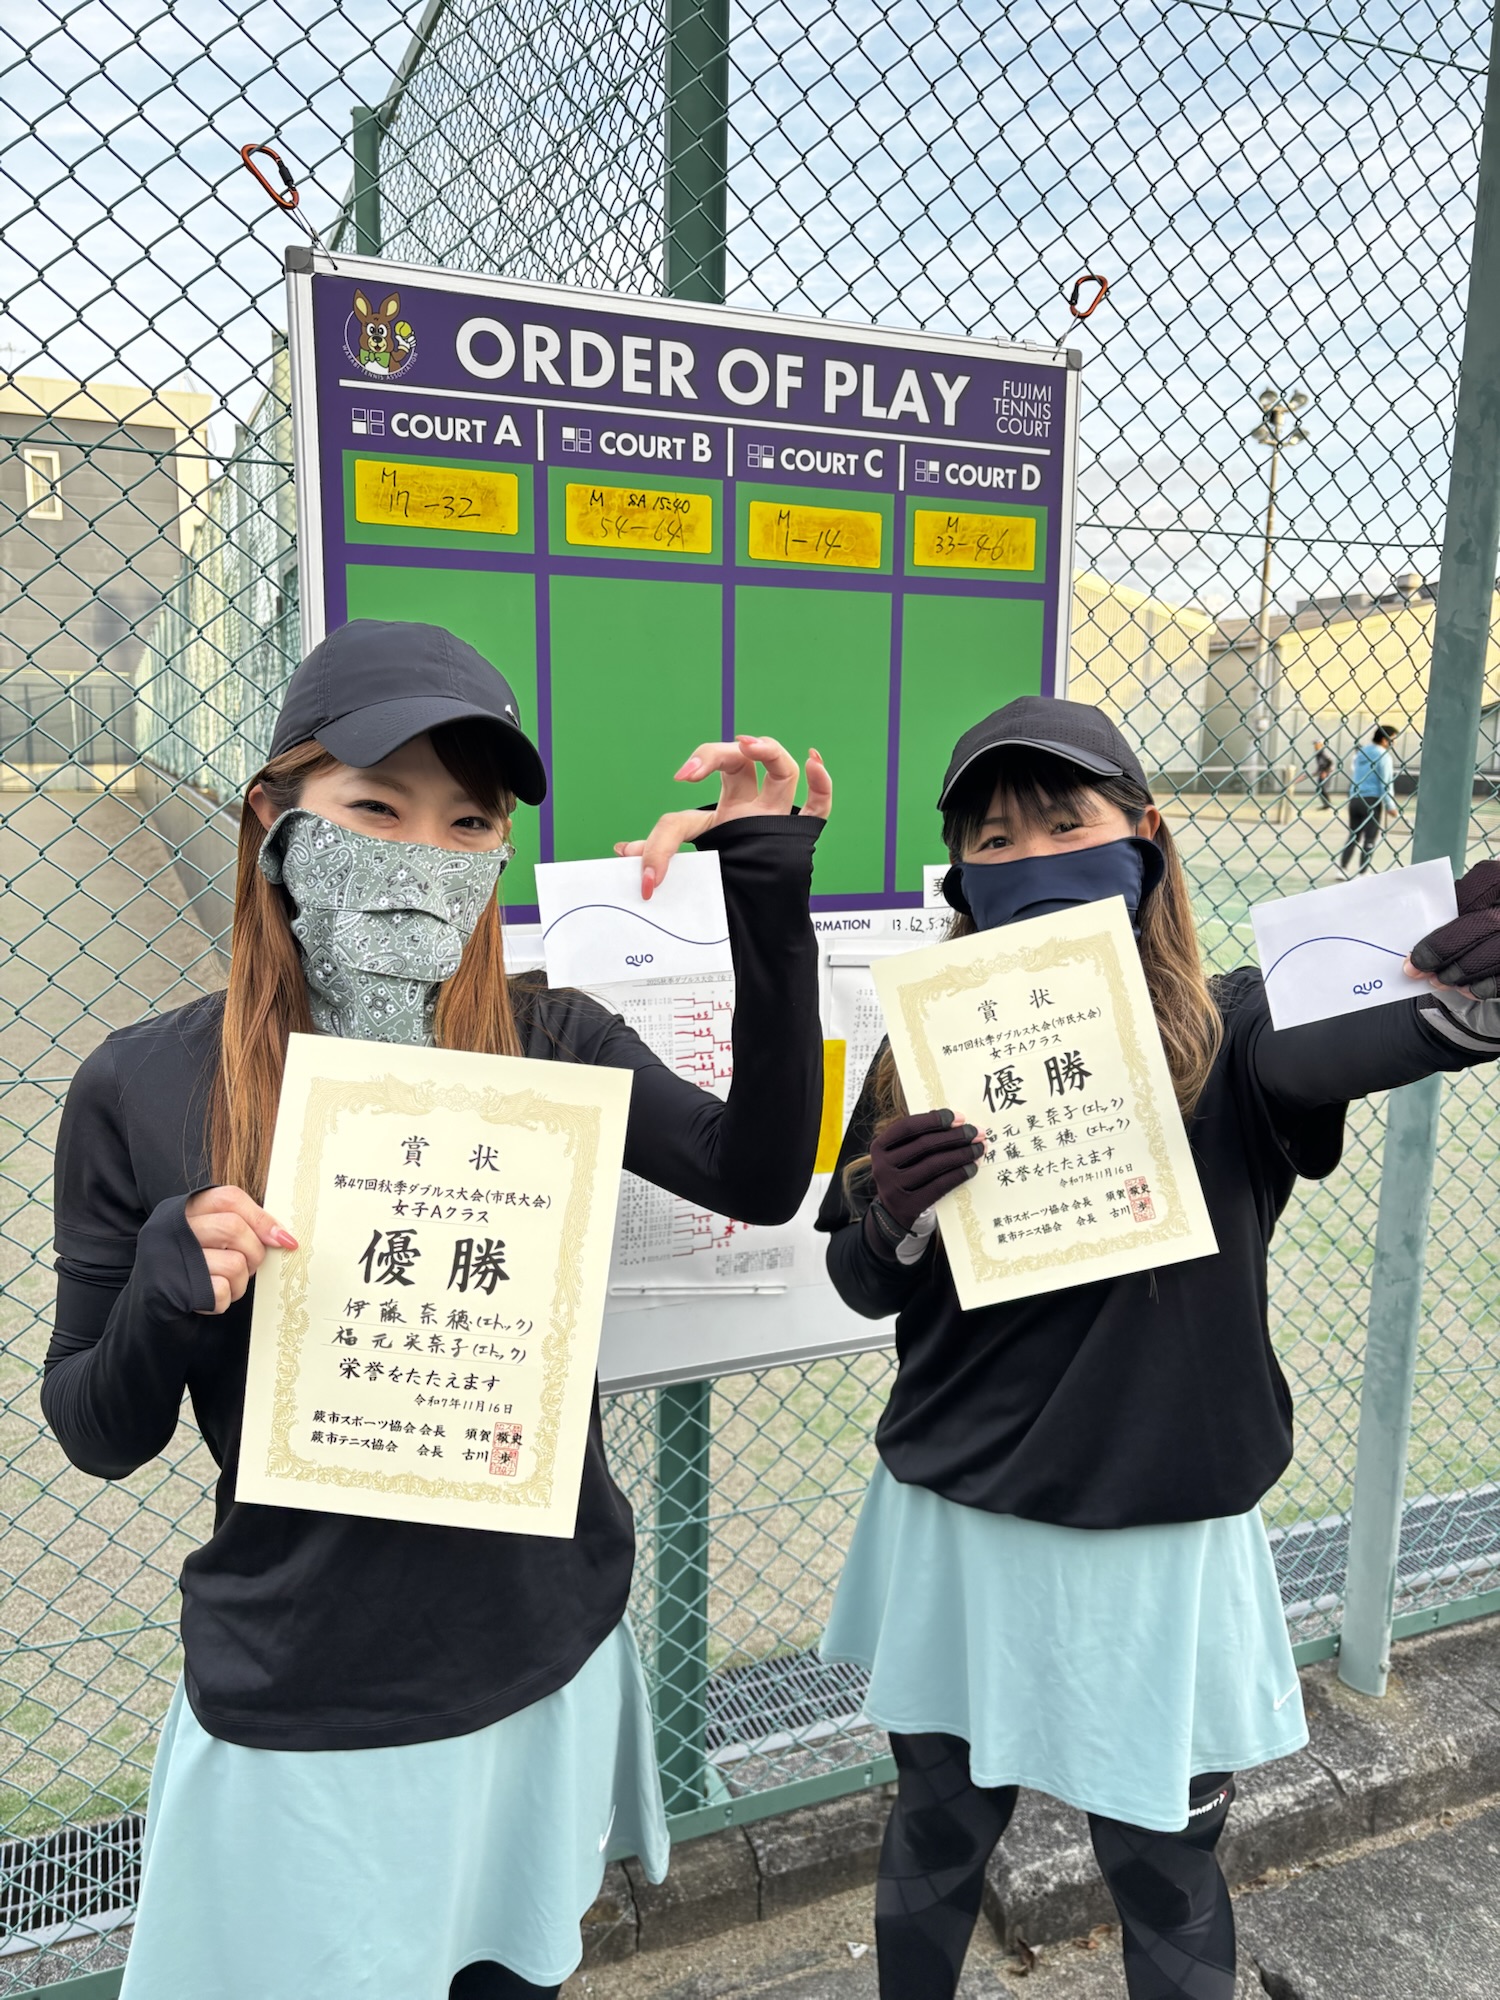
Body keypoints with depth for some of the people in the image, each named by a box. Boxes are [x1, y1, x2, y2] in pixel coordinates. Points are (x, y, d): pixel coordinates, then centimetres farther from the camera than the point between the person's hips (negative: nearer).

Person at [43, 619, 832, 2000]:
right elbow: (99, 1436, -5)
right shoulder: (144, 1091, -13)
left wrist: (771, 896, -25)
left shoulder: (547, 1043, -8)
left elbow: (761, 1179, -21)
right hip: (301, 1717, -2)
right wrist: (165, 1287, -26)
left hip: (547, 1663, 3)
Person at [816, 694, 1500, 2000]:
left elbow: (1353, 1046, -32)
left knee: (1163, 1872, 17)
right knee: (939, 1833, 21)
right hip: (955, 1528, 2)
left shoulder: (1222, 1038, -10)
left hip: (1164, 1540, -2)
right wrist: (895, 1217, -22)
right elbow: (860, 1286, 1)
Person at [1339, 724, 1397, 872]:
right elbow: (1386, 783, -11)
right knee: (1370, 838, 0)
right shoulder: (1383, 755, -9)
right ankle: (1362, 873, 0)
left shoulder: (1361, 752, 12)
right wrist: (1390, 805, -7)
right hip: (1373, 800, -6)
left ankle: (1342, 868, 6)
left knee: (1354, 835, 12)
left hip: (1355, 799, 6)